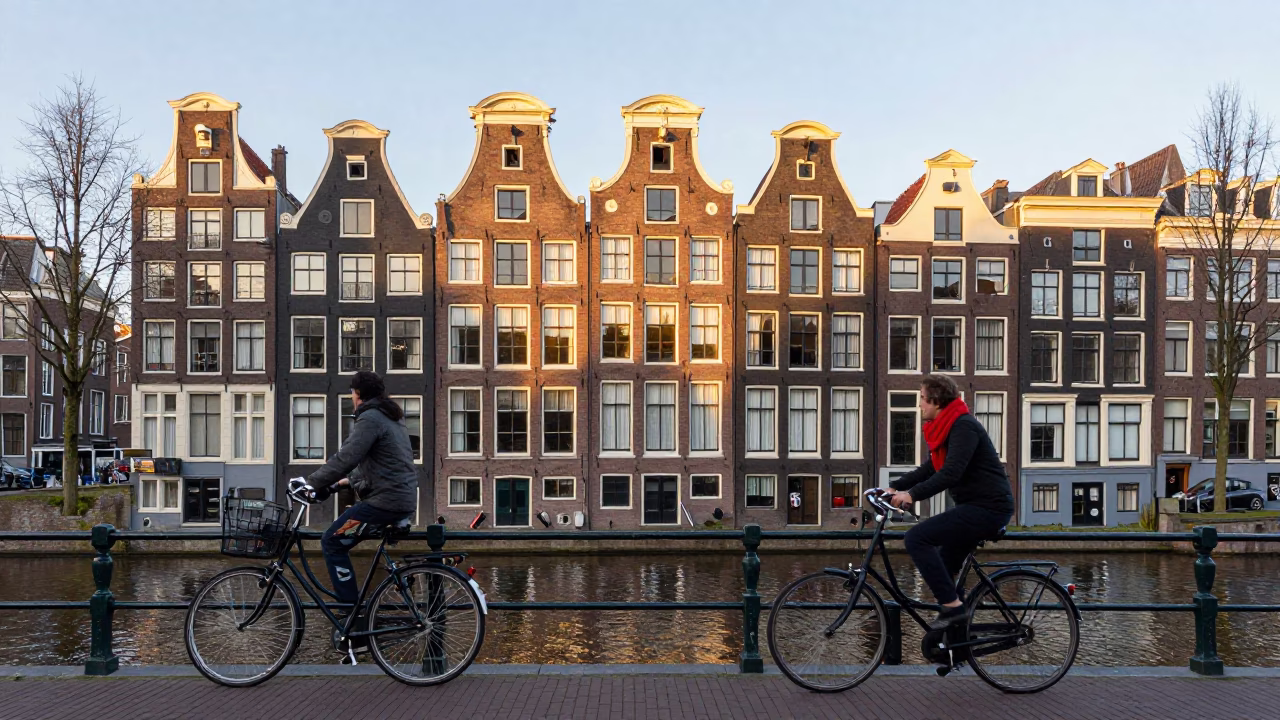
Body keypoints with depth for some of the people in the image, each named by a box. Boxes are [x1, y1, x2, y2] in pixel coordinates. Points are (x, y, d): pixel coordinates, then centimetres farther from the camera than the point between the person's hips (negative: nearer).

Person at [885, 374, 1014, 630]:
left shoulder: (964, 426, -16)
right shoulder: (945, 428, 15)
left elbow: (951, 473, -27)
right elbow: (928, 469, 18)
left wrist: (912, 495, -30)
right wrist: (894, 488, 8)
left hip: (987, 507, -10)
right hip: (975, 506, 10)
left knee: (917, 537, -19)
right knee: (944, 568, 14)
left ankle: (952, 606, -15)